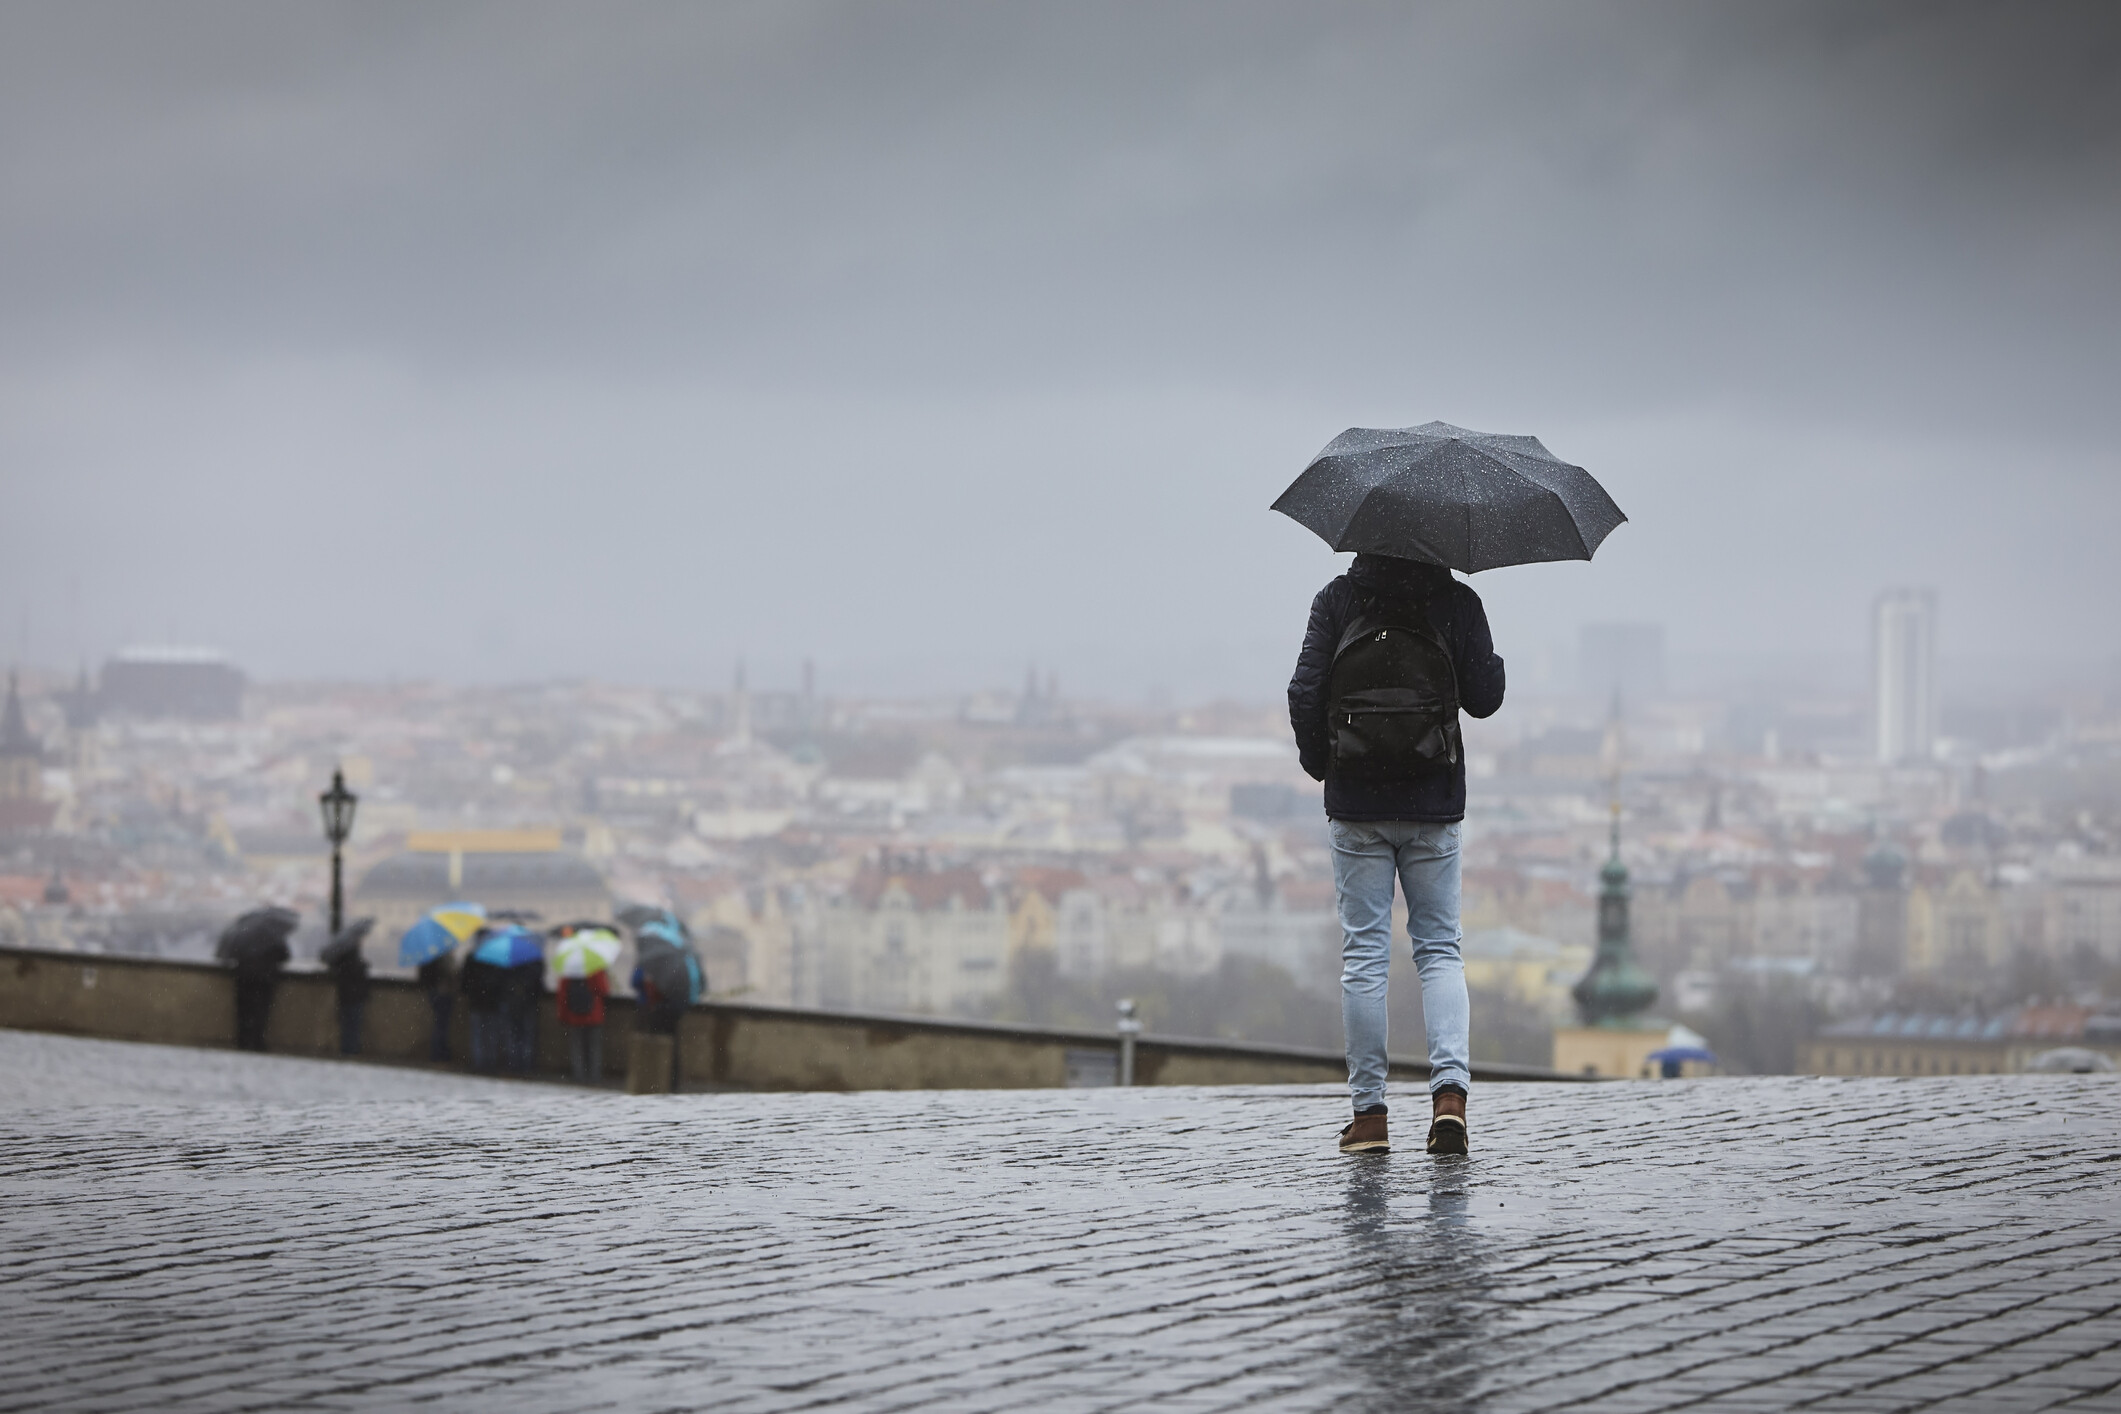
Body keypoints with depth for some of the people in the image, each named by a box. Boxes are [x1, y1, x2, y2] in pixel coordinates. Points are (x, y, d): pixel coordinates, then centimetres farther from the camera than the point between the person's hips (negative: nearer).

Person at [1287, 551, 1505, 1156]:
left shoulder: (1336, 600, -1)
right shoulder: (1456, 601, -2)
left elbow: (1305, 694, -6)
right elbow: (1483, 698, -2)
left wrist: (1318, 763, 11)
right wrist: (1493, 661, 19)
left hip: (1356, 805, 0)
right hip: (1433, 804, 0)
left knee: (1364, 955, 5)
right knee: (1439, 949, 9)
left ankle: (1369, 1113, 6)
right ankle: (1450, 1089, -10)